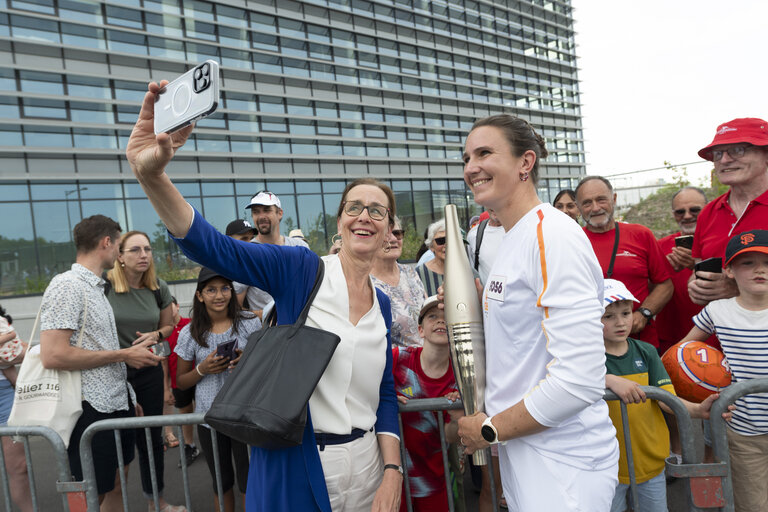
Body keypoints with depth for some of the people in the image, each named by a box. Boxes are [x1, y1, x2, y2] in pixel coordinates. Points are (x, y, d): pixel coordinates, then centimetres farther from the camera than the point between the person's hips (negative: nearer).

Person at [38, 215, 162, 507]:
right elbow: (53, 356, -23)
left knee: (116, 488, 17)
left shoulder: (96, 287, 15)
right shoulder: (67, 286, -14)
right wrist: (123, 356, -17)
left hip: (117, 405, 9)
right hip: (91, 410, -9)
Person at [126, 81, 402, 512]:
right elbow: (212, 247, -21)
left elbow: (385, 394, 9)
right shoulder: (300, 269, -9)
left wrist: (393, 470, -2)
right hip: (292, 471, -4)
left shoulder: (383, 305, 5)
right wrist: (151, 173, -36)